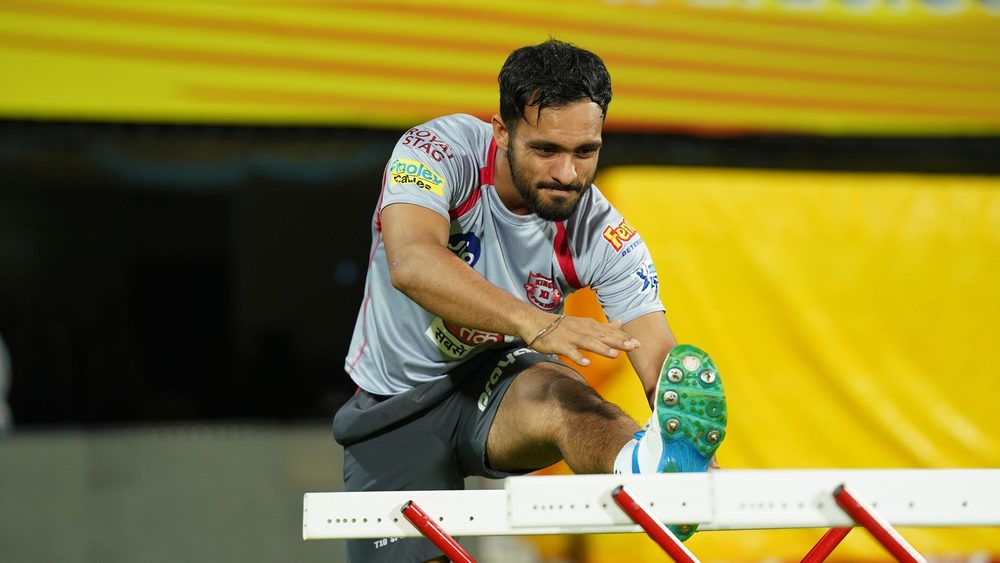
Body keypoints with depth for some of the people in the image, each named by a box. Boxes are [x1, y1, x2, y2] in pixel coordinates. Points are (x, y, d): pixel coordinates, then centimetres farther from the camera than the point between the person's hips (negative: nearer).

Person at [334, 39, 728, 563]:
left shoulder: (604, 238, -17)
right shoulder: (440, 150, -24)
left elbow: (661, 365, -23)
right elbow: (412, 263, -42)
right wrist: (535, 323, -56)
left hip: (502, 383, -1)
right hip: (396, 406, 1)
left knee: (553, 389, -35)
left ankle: (655, 468, -65)